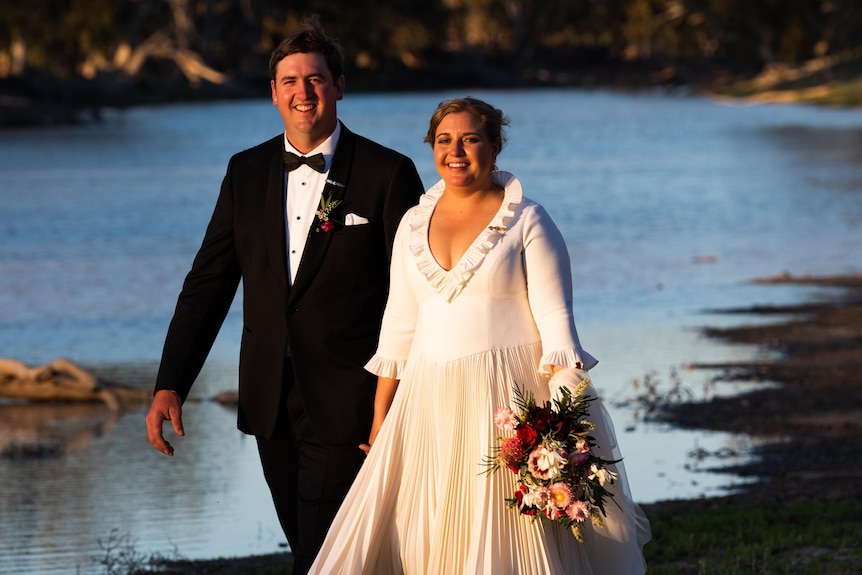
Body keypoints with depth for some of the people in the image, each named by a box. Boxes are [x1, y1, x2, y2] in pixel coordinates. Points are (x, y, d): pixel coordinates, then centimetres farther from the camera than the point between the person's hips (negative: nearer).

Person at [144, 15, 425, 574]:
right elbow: (207, 285, 9)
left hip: (346, 404, -5)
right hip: (271, 403, 5)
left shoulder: (388, 173, -5)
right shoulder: (246, 172, 9)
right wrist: (170, 386, 0)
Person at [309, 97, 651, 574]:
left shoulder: (527, 221, -3)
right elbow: (399, 325, 15)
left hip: (508, 401, -4)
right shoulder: (414, 222, 11)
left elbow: (555, 320, -8)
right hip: (429, 403, 4)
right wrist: (379, 419, 12)